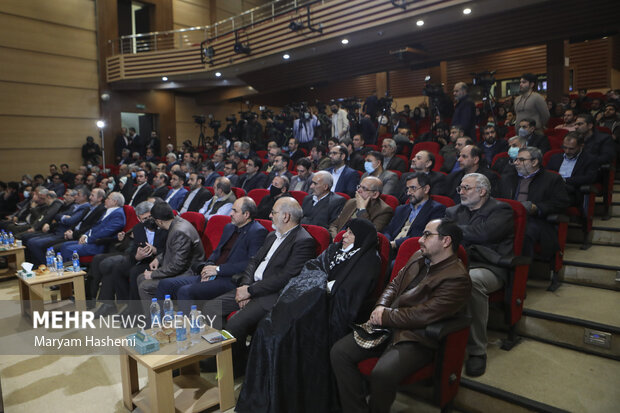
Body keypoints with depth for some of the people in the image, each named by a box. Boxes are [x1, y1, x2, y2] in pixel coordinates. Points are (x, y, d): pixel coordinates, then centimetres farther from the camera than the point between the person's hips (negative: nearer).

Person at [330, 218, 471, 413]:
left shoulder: (457, 279, -14)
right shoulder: (418, 257, 12)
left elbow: (423, 315, -20)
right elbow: (395, 284, 17)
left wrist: (385, 316, -11)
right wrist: (381, 306, -2)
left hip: (415, 338, -7)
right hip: (388, 326, 8)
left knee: (382, 374, -33)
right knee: (339, 352, -9)